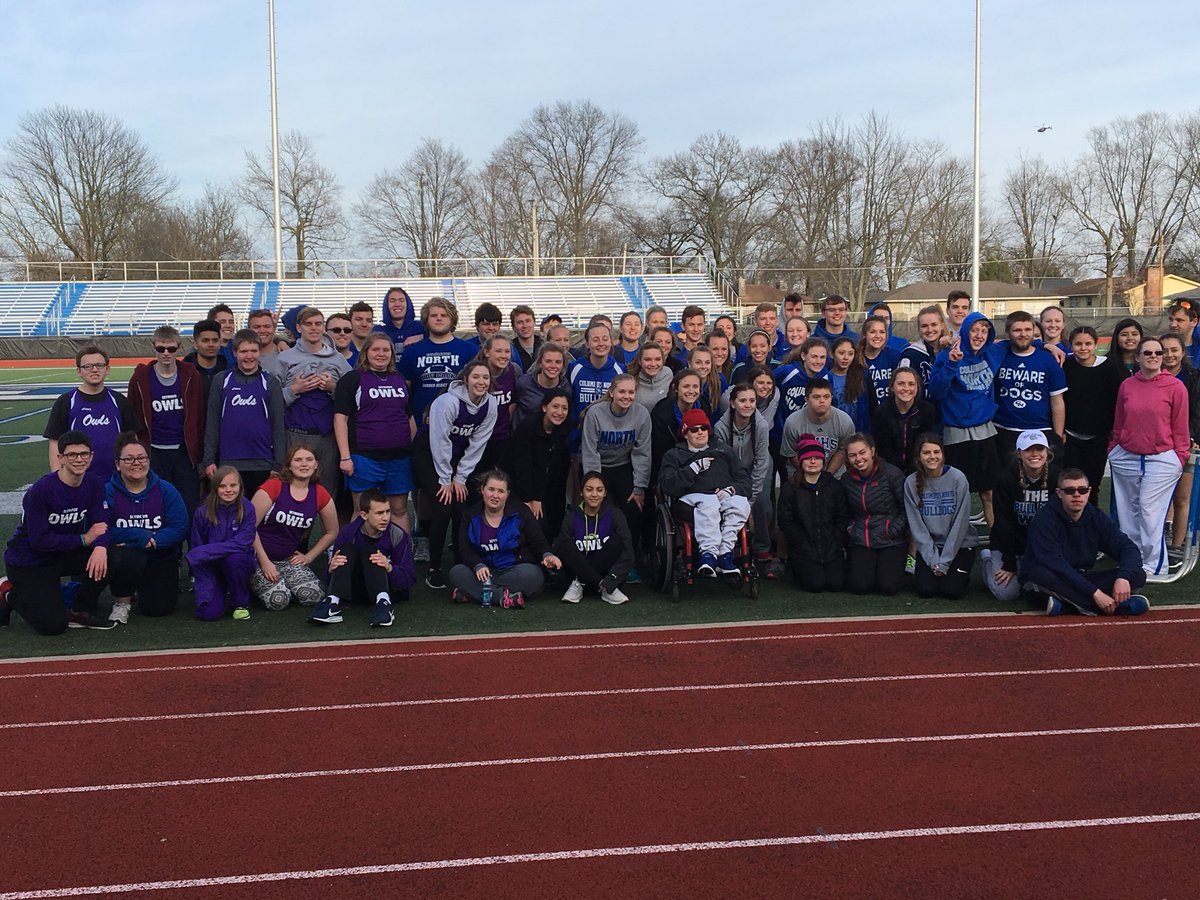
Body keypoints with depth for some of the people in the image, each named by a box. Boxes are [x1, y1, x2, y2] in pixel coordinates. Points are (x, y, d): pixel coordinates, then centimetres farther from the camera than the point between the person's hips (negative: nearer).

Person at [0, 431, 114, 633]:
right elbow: (39, 540, -25)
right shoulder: (41, 490, -24)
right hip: (28, 561, -5)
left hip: (64, 554, 5)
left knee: (106, 560, -24)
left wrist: (100, 547, -34)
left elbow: (100, 525, -11)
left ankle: (80, 611, 0)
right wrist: (84, 539, -23)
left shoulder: (95, 485, -6)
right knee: (53, 625, -15)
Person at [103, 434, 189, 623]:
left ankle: (143, 586, 31)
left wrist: (152, 541, -24)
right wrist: (141, 536, -23)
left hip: (161, 559, 2)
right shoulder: (107, 492, -10)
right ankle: (122, 601, -5)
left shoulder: (166, 490, -4)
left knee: (158, 608, -7)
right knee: (128, 558, -37)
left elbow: (180, 529, -10)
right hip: (126, 555, -2)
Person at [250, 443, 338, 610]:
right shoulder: (273, 487, -12)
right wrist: (264, 562, -14)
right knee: (278, 600, -25)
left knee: (314, 596, -19)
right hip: (257, 558, -4)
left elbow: (331, 532, 15)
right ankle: (256, 582, 9)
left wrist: (308, 557, 6)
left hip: (289, 559, 4)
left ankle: (281, 583, 11)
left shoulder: (320, 495, 1)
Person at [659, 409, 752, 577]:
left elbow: (745, 481, 20)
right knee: (709, 504, -39)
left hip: (726, 496, 3)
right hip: (694, 497, -2)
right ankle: (709, 552, -48)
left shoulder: (725, 451, 31)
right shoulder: (674, 455, 23)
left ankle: (725, 552, -39)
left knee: (741, 503, -34)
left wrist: (732, 489, -3)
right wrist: (695, 467, -2)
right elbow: (667, 486, 4)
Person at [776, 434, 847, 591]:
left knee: (837, 583, -16)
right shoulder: (790, 487, 0)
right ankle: (797, 570, 12)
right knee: (816, 584, -20)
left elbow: (843, 518, 7)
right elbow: (786, 521, -3)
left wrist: (836, 544, -5)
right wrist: (805, 547, -10)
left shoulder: (834, 485, 8)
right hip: (804, 551, -2)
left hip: (832, 548, 2)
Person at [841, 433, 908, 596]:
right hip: (860, 541, 3)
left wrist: (893, 530, -13)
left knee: (887, 587, -16)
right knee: (859, 586, -15)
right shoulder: (846, 480, 5)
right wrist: (850, 529, 2)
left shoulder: (892, 474, -9)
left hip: (891, 541, -3)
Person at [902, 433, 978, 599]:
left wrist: (944, 562, -14)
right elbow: (916, 525, -5)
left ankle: (959, 572, 15)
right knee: (926, 589, -16)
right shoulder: (911, 483, -6)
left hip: (960, 545, -1)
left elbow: (961, 522, -11)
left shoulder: (957, 478, -11)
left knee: (951, 589, -18)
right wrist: (933, 560, -13)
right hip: (928, 546, 1)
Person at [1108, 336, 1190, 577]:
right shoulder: (1127, 385, 4)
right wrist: (1112, 449, 12)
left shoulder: (1175, 386, -5)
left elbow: (1180, 428, -2)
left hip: (1161, 461, -3)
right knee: (1129, 513, 9)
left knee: (1150, 513, -6)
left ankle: (1153, 564, 7)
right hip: (1125, 458, 3)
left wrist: (1180, 459, -2)